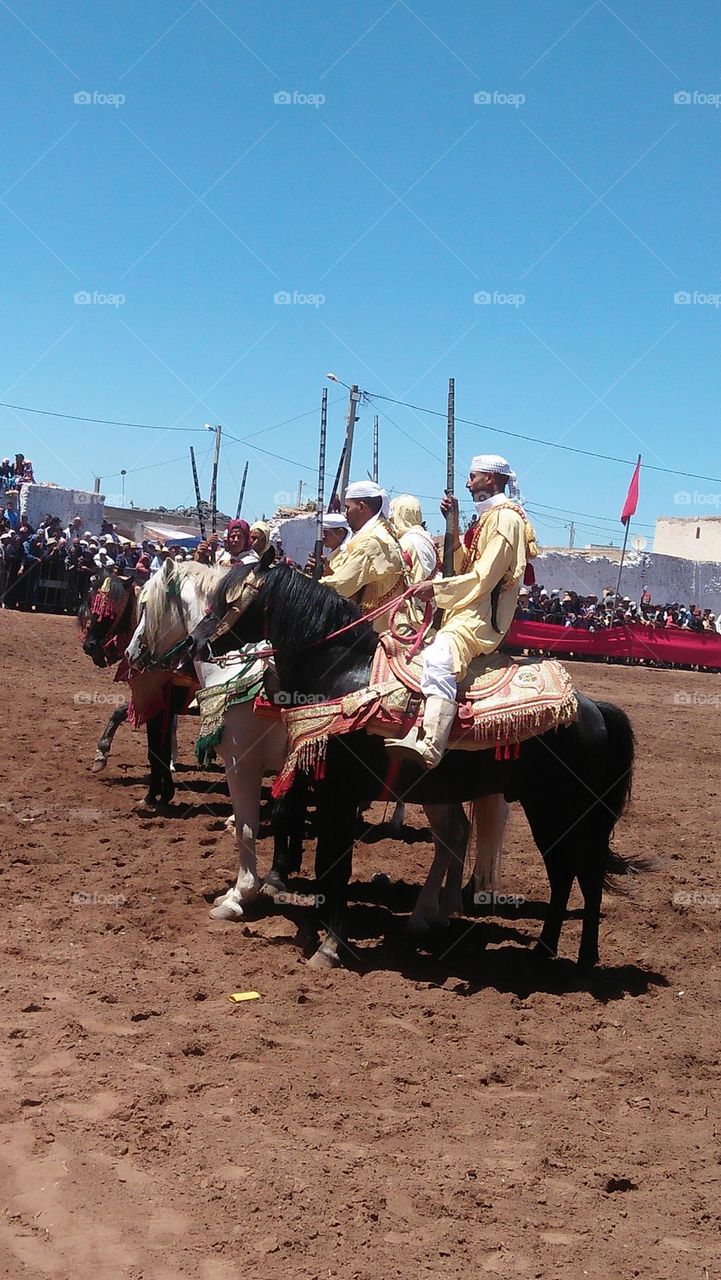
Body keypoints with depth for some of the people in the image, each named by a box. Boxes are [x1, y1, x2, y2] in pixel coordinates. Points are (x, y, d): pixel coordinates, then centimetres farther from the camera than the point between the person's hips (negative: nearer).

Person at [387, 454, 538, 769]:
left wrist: (437, 588, -15)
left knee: (439, 657, -36)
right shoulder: (489, 517, 23)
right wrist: (453, 525, 17)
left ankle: (428, 748, -53)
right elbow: (464, 566, 27)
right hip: (467, 610, 12)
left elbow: (484, 576, -17)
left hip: (482, 615, -12)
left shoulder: (505, 516, -9)